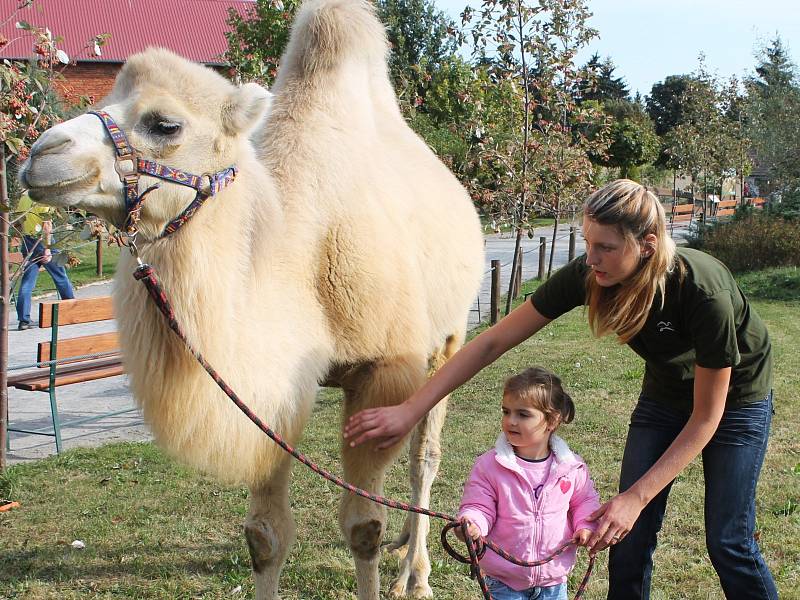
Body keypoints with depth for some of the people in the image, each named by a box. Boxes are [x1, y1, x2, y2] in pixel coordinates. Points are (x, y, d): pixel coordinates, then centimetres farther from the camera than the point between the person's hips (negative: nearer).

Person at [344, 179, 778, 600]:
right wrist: (410, 410, -27)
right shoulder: (587, 275, -27)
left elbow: (705, 418, -27)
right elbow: (494, 342, -22)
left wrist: (636, 498, -31)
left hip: (735, 396, -4)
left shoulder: (702, 291, -38)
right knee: (630, 535, -4)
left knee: (727, 541, -4)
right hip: (664, 389, 4)